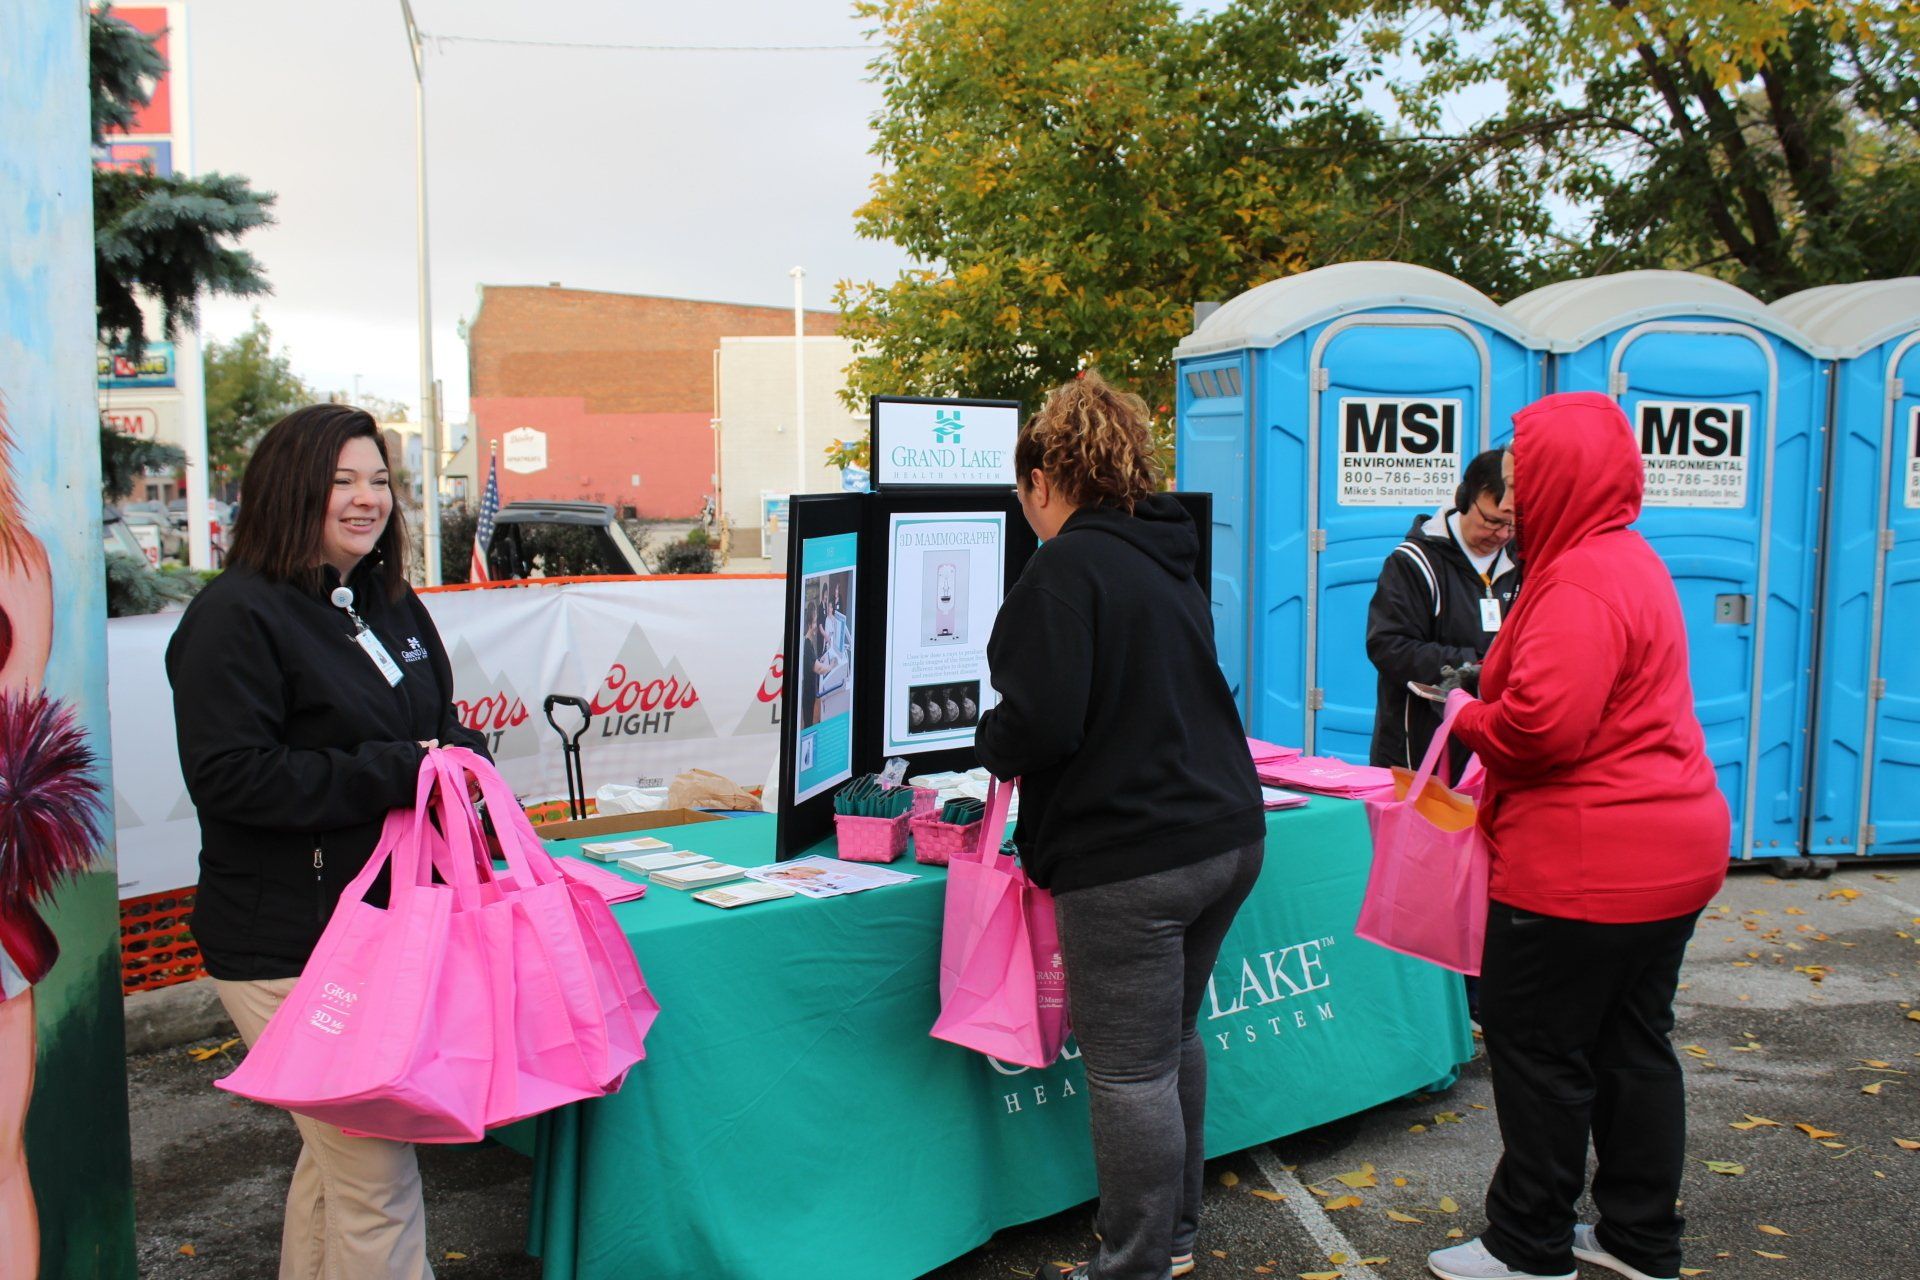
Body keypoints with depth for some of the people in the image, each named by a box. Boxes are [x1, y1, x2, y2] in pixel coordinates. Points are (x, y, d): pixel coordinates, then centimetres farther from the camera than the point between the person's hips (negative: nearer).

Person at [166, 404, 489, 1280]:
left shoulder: (392, 606, 12)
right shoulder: (236, 616, -13)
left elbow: (439, 726, 21)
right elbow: (228, 777, -21)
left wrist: (460, 755, -3)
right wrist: (398, 773, -22)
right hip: (289, 945, -8)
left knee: (339, 1151, 23)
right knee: (376, 1174, -4)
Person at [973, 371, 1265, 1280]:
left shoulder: (1068, 566, -14)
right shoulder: (1170, 558, 14)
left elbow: (1041, 721, -22)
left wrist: (991, 744, 0)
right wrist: (1018, 741, 26)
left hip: (1131, 856, -10)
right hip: (1226, 830, 10)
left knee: (1129, 1070, 3)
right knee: (1174, 1042, 22)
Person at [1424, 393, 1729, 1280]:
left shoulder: (1581, 584, -20)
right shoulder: (1631, 561, 15)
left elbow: (1542, 723, -29)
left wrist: (1467, 716, -10)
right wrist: (1488, 707, 10)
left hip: (1589, 864, -11)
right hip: (1669, 849, 11)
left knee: (1538, 1050, 2)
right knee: (1633, 1045, 18)